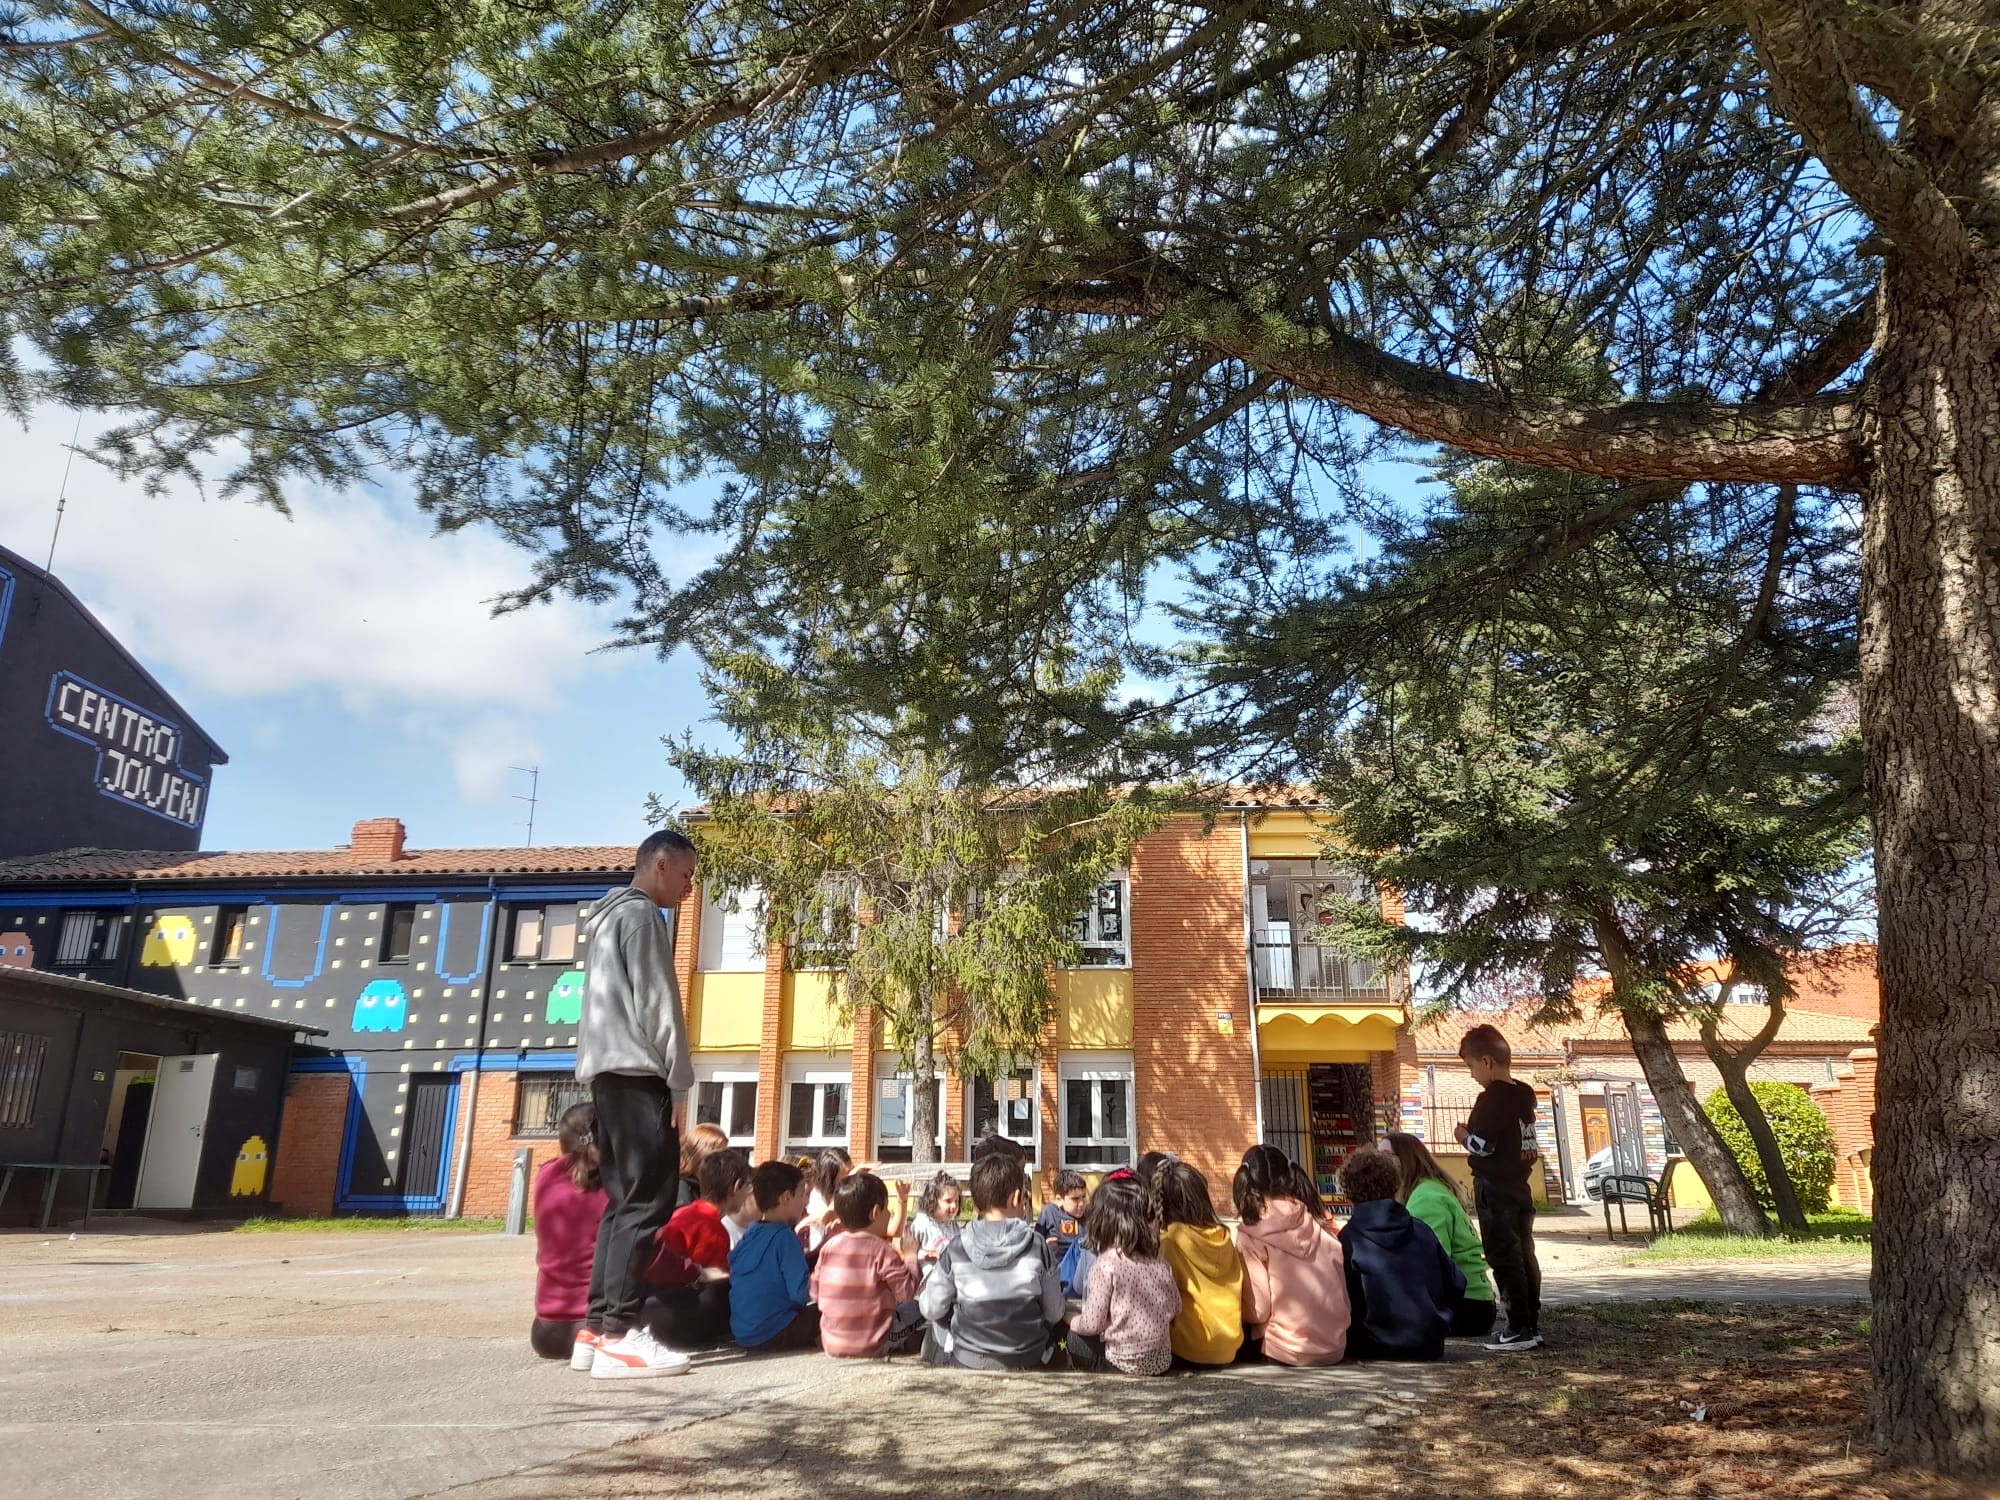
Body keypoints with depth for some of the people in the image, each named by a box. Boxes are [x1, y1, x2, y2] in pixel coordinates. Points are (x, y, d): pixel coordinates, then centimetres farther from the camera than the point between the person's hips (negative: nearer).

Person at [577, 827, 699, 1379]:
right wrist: (679, 1081, -12)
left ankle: (599, 1326, 8)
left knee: (623, 1200, 9)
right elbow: (656, 1004, -13)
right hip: (636, 1073, -10)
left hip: (606, 1072, 10)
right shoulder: (641, 914, -6)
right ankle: (620, 1334, -14)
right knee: (647, 1200, -11)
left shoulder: (608, 916, 24)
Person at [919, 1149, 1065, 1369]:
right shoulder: (1037, 1246, -12)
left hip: (966, 1359, 0)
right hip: (1026, 1360, 0)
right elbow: (1054, 1313, -4)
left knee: (936, 1327, 31)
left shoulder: (957, 1249, -13)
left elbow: (931, 1310, -6)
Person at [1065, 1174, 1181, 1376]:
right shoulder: (1160, 1263, 1)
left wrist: (1072, 1321, 7)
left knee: (1076, 1338, 17)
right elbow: (1175, 1310, 9)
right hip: (1163, 1360, 5)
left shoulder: (1106, 1265, -15)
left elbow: (1093, 1323, -14)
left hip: (1126, 1364, -5)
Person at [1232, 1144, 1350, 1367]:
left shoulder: (1251, 1237, -10)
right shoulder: (1321, 1228, 4)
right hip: (1335, 1348, 5)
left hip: (1290, 1351, -5)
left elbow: (1257, 1310, -11)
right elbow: (1343, 1298, 7)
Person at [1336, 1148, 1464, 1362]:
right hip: (1429, 1346, 4)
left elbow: (1345, 1302, -9)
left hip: (1374, 1348, -4)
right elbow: (1456, 1288, 6)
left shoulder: (1349, 1238, -10)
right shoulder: (1421, 1229, 1)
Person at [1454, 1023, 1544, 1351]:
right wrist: (1475, 1132, 14)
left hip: (1494, 1189, -9)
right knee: (1525, 1257, 11)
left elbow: (1482, 1146, -21)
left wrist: (1463, 1136, -2)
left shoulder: (1491, 1099, -18)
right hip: (1519, 1187, 9)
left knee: (1504, 1259, -4)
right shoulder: (1524, 1094, 9)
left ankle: (1519, 1330, -2)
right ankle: (1532, 1326, 16)